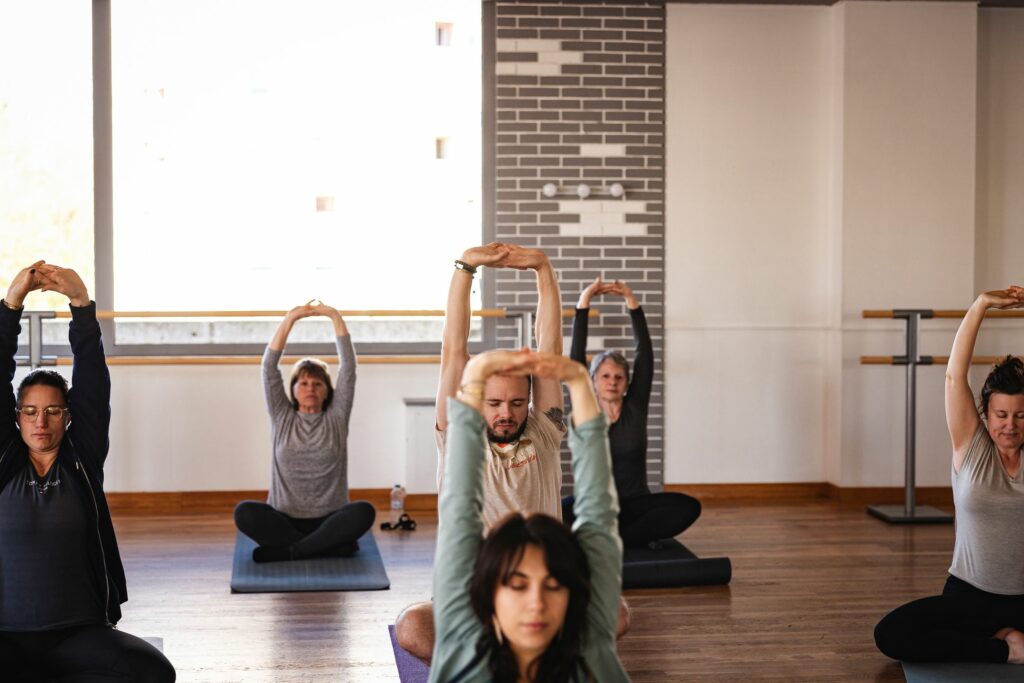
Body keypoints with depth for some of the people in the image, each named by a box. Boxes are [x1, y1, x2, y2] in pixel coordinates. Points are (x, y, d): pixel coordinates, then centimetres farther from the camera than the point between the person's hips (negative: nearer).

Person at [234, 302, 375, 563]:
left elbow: (348, 367, 0)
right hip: (285, 520, 1)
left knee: (364, 511, -32)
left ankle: (286, 551, -27)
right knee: (244, 512, -30)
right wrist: (290, 318, -6)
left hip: (330, 520, 0)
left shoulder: (336, 417, 8)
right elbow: (269, 367, 0)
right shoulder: (281, 417, 9)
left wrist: (335, 316, -6)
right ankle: (329, 546, -25)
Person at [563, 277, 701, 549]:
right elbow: (576, 359, -8)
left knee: (688, 507, -27)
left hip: (635, 504, 1)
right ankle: (639, 536, -22)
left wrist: (632, 302, -13)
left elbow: (645, 355, -4)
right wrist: (583, 304, -15)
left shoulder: (635, 408, 4)